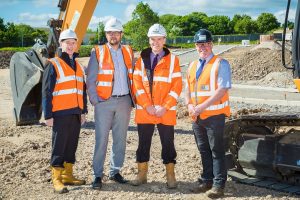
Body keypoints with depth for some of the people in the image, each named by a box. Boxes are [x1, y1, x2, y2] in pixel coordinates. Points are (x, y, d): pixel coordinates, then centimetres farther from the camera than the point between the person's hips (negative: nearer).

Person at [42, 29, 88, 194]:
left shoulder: (79, 67, 16)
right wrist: (48, 115, -12)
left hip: (76, 114, 6)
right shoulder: (54, 65, -4)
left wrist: (83, 111, 14)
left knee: (72, 145, 12)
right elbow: (46, 92, -8)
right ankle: (57, 180, 4)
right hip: (61, 114, -6)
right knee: (59, 146, -2)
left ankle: (68, 175, 23)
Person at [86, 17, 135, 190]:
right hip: (104, 101, -3)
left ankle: (115, 171, 19)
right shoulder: (98, 53, 1)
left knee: (120, 138, 8)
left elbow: (133, 77, 14)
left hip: (124, 101, 4)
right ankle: (98, 175, 2)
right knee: (101, 139, -5)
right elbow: (90, 80, -1)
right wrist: (95, 100, -8)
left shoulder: (128, 52, 11)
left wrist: (132, 99, 6)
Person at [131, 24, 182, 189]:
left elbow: (177, 86, -3)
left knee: (168, 143, 6)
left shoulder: (172, 60, 2)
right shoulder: (142, 59, 7)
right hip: (144, 110, 2)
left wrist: (165, 107, -12)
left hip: (166, 111, -2)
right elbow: (137, 84, 0)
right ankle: (142, 174, 21)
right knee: (143, 143, 9)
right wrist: (147, 106, -10)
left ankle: (170, 175, 17)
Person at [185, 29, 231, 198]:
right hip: (197, 116, 7)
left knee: (217, 151, -2)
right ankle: (207, 181, 24)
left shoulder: (220, 64, -6)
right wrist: (190, 105, -1)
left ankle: (218, 185, 3)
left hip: (214, 115, -7)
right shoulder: (193, 66, 15)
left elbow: (222, 90, -15)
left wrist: (203, 106, -19)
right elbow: (188, 89, 19)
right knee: (204, 150, 14)